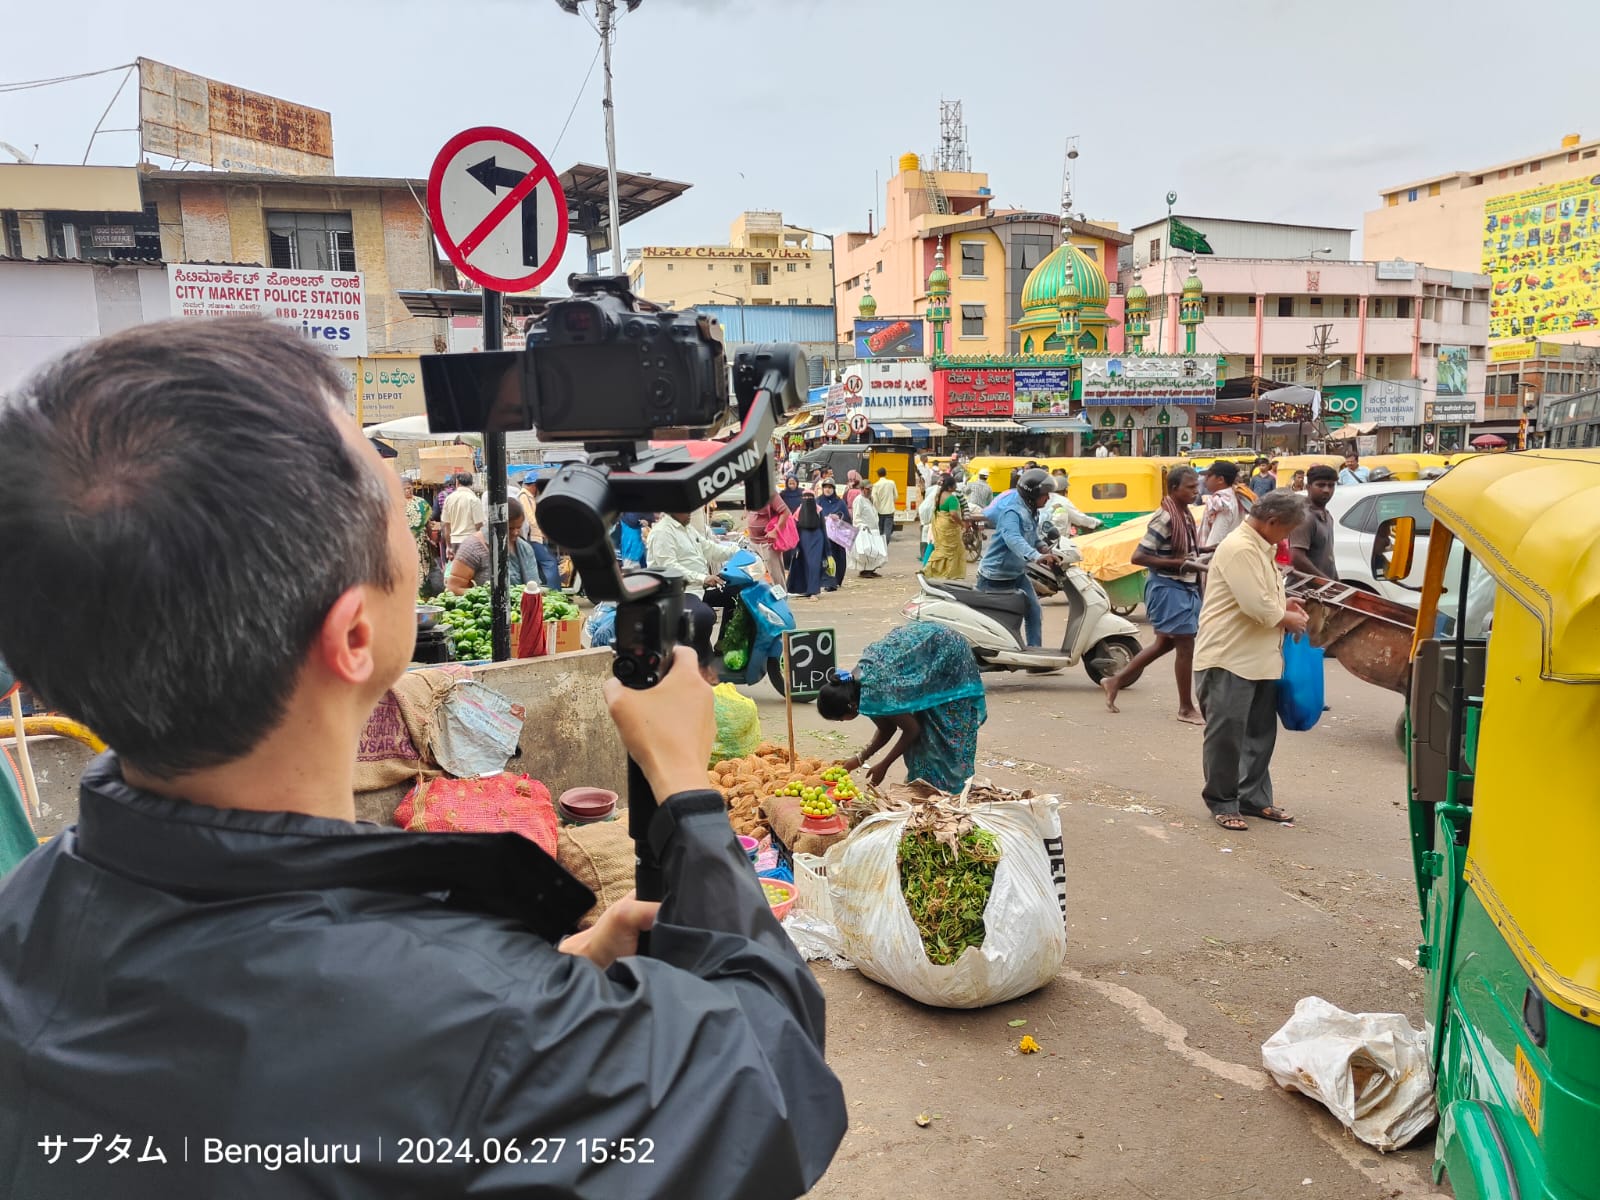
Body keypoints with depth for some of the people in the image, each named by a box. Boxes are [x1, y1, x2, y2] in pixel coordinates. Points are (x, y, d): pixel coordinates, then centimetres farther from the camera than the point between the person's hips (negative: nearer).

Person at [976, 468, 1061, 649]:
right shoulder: (1012, 511, -26)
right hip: (996, 577, -9)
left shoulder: (1030, 511, 5)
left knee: (1034, 613, 4)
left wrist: (1046, 550, 5)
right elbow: (1013, 539, -46)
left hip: (1018, 574, 9)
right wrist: (1037, 556, -60)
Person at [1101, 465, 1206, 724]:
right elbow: (1138, 557, -22)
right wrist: (1179, 563, -22)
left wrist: (1195, 562, 4)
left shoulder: (1185, 516, 10)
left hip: (1184, 587, 10)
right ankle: (1186, 708, 10)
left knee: (1165, 643, 18)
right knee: (1185, 645, -3)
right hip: (1168, 588, -10)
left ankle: (1116, 681, 28)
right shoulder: (1165, 518, -18)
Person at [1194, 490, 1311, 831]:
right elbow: (1257, 606, -24)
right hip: (1229, 659, -10)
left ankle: (1254, 797, 25)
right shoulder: (1239, 549, -19)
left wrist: (1283, 604, 9)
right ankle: (1222, 803, 9)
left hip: (1260, 659, 10)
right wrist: (1289, 619, -7)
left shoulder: (1260, 547, 14)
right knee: (1227, 733, -2)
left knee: (1260, 733, 15)